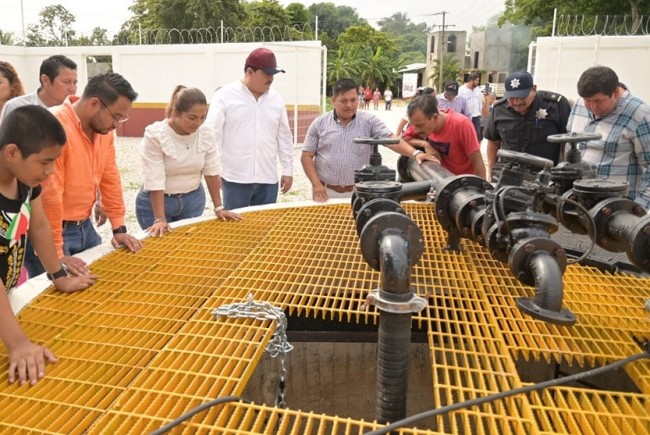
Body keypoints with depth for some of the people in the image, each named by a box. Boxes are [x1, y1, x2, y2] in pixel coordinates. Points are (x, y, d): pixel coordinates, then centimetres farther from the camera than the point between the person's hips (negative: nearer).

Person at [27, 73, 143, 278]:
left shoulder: (104, 128, 1)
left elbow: (110, 178, 9)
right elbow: (48, 194, -24)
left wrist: (119, 228, 8)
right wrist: (56, 254, -21)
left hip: (85, 227, 7)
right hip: (52, 231, -7)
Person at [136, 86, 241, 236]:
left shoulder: (206, 134, -10)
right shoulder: (155, 135, -22)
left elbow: (212, 172, -3)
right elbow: (154, 181, -23)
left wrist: (218, 207, -4)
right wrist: (160, 219, -26)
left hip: (193, 200, 3)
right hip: (156, 201, -3)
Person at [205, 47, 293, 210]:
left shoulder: (276, 99, 9)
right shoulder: (224, 96, -5)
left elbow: (284, 137, 14)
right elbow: (213, 136, -6)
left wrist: (288, 170, 12)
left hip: (268, 180, 4)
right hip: (235, 179, -4)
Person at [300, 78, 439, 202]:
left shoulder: (369, 121, -1)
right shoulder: (320, 123, 1)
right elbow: (306, 156, 2)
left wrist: (415, 153, -30)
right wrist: (316, 184, -9)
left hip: (358, 192, 0)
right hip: (325, 191, 1)